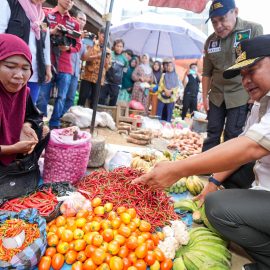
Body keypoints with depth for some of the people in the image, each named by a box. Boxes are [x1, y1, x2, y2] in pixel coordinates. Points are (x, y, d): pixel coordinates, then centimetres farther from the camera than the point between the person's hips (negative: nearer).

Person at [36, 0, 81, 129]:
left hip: (65, 66, 3)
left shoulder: (74, 23, 14)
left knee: (61, 98, 3)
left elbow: (78, 45, 16)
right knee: (42, 97, -3)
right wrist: (51, 31, -13)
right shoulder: (46, 13, 8)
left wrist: (68, 48, -5)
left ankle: (54, 125, 13)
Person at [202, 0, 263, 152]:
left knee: (233, 135, -1)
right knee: (213, 133, 9)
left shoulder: (254, 30, -7)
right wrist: (205, 96, 9)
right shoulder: (211, 41, 6)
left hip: (241, 95, -4)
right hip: (216, 96, 5)